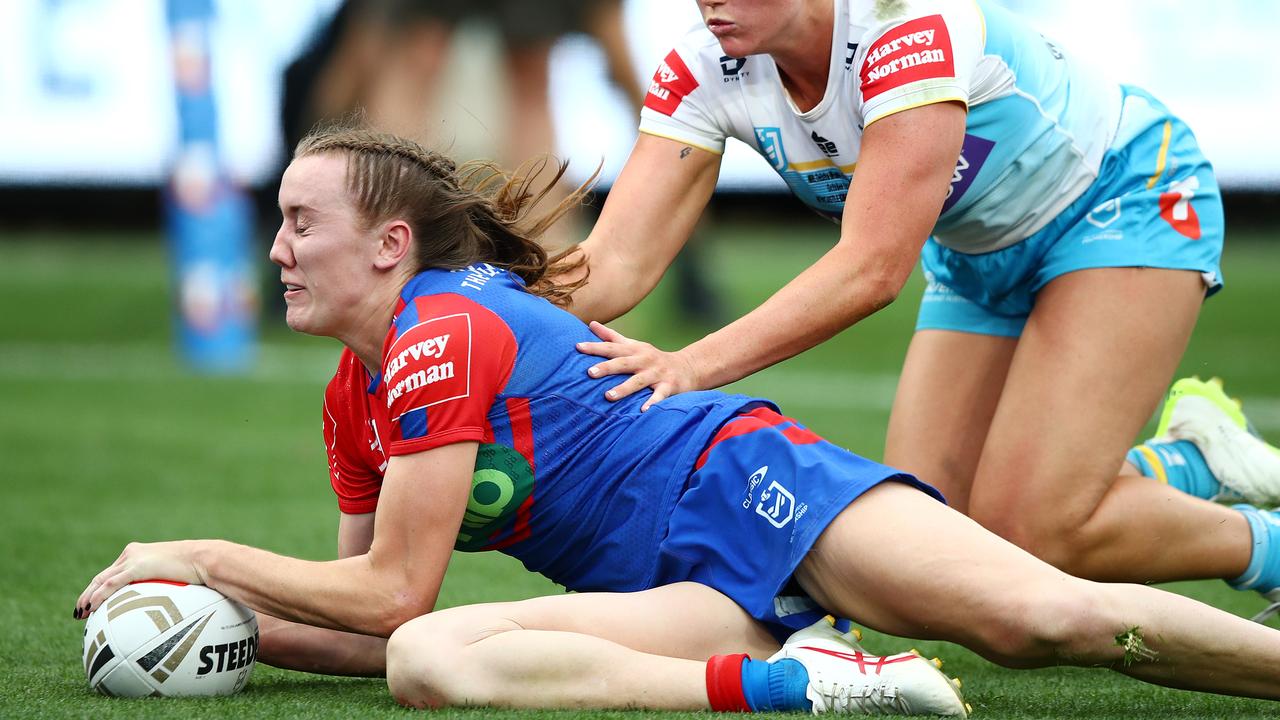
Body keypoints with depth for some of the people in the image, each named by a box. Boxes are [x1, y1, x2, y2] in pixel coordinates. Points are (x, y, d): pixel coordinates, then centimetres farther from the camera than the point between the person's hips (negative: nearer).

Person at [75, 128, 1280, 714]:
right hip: (675, 587, 7)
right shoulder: (356, 397, 18)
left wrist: (201, 556, -3)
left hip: (744, 486, -7)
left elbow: (391, 587, -12)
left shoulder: (447, 331, -10)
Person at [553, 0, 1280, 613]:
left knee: (1035, 529, -22)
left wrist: (692, 365, -51)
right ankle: (1190, 461, 15)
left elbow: (874, 268, -43)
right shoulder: (707, 72, -18)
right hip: (981, 251, 7)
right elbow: (617, 262, -23)